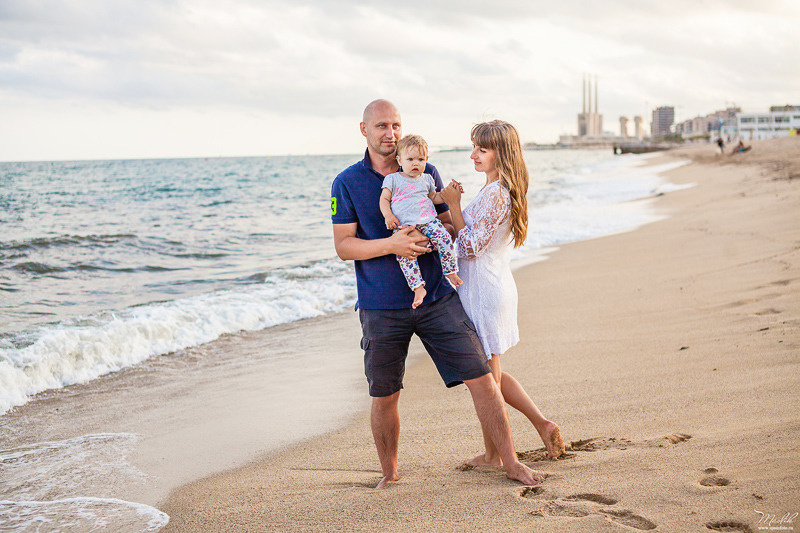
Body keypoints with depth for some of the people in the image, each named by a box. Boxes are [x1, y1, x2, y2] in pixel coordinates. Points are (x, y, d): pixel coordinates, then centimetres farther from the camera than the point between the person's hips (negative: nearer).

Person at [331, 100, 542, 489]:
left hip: (437, 298, 2)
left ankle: (511, 463, 8)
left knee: (481, 379, -3)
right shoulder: (347, 183, 1)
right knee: (384, 396, 6)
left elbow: (452, 226, 11)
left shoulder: (426, 173, 7)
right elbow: (343, 246, -5)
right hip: (382, 307, -1)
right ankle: (389, 474, 28)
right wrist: (392, 244, -21)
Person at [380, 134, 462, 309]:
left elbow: (435, 198, 31)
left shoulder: (426, 179, 20)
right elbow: (384, 199, 9)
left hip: (427, 221, 2)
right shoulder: (393, 179, 11)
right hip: (403, 225, -2)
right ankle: (417, 287, -26)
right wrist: (388, 215, -8)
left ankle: (450, 271, -14)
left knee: (442, 235, -27)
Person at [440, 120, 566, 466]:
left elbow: (470, 246, -20)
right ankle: (543, 424, 21)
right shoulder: (503, 191, 12)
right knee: (491, 375, 21)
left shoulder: (494, 194, -20)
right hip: (497, 286, 10)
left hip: (483, 291, -10)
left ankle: (492, 455, 17)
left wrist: (453, 204, -15)